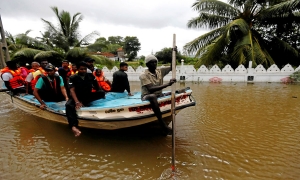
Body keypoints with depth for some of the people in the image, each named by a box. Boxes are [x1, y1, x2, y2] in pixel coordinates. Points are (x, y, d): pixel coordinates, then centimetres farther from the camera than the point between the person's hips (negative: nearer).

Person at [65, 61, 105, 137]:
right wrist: (77, 102, -32)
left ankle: (83, 102, -18)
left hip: (88, 96, 3)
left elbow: (97, 87, 12)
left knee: (102, 93, -20)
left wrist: (102, 94, 9)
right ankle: (74, 126, -53)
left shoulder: (90, 76, 1)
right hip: (76, 97, -3)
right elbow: (72, 90, -18)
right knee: (68, 105, -37)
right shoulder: (72, 78, -7)